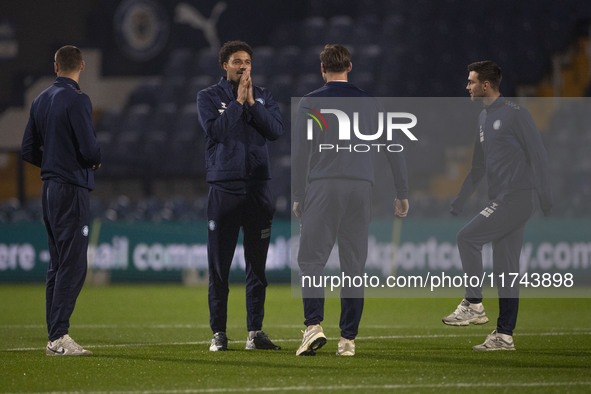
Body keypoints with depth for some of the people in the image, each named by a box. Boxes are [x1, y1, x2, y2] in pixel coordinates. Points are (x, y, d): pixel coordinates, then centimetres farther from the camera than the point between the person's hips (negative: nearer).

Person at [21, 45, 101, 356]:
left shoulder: (40, 101, 12)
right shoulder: (77, 100, -13)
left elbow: (28, 151, 14)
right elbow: (89, 149, -18)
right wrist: (96, 161, 3)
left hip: (49, 188, 8)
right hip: (72, 190, -8)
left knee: (57, 266, 12)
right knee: (72, 264, -9)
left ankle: (54, 338, 12)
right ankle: (59, 337, -15)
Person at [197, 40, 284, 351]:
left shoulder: (263, 97, 12)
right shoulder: (208, 97, 4)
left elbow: (276, 130, -3)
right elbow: (215, 130, -12)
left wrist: (252, 103, -8)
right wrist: (238, 102, -11)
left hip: (258, 188, 3)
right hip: (224, 187, -3)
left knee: (257, 262, 3)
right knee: (219, 264, -2)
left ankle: (255, 331, 8)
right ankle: (218, 332, 3)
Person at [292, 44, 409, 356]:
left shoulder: (310, 103, 5)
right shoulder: (369, 104, 13)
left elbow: (299, 154, 2)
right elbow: (394, 149, 13)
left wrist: (298, 196, 8)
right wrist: (402, 193, 19)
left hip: (322, 186, -3)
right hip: (361, 189, 3)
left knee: (311, 260, -3)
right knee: (353, 266, 6)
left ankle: (314, 325, -21)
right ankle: (348, 338, 4)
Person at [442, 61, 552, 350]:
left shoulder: (515, 115, -9)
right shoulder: (484, 118, 18)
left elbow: (538, 156, -11)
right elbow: (479, 167, 26)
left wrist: (545, 199, -15)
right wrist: (460, 200, 24)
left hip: (516, 199, -9)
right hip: (500, 201, 9)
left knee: (467, 238, -14)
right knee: (505, 268, 7)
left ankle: (473, 305, -8)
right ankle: (504, 335, 8)